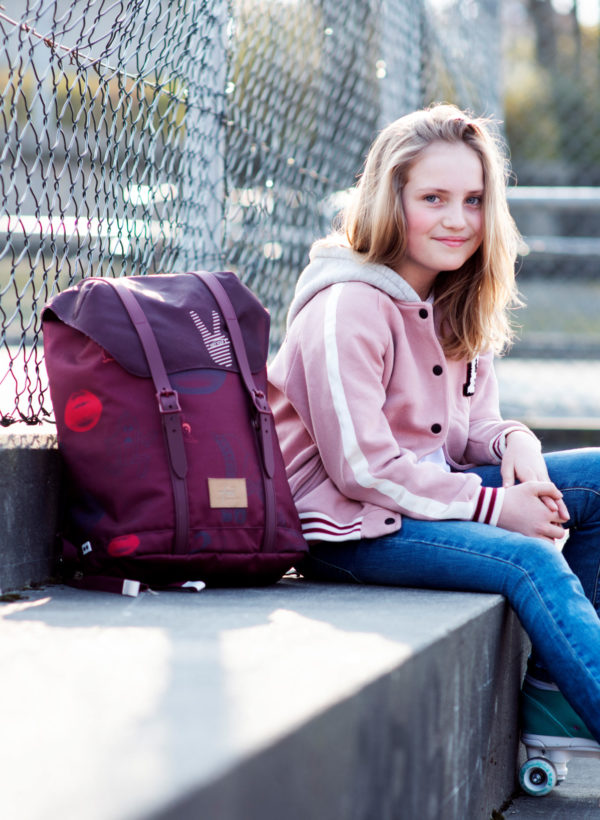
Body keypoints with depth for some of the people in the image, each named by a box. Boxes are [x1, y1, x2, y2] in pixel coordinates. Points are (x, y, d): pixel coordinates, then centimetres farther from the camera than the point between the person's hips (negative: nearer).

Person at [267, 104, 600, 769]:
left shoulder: (452, 303, 9)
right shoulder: (348, 308, -18)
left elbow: (467, 426, 14)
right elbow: (361, 468, -21)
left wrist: (513, 442, -11)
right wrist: (492, 507, -20)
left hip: (428, 491, 9)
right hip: (346, 526, -9)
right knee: (530, 562, -28)